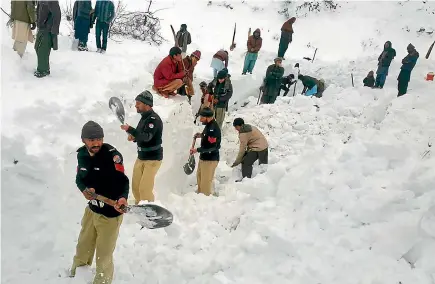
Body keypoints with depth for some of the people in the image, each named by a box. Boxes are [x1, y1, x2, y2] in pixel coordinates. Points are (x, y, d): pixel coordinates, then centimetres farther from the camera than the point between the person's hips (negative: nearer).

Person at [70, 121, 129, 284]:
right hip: (92, 209, 7)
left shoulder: (112, 154, -21)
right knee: (83, 246, 28)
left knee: (104, 255, 7)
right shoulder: (82, 154, 0)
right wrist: (84, 189, -14)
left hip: (110, 212, -7)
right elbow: (79, 178, 8)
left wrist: (123, 197, -45)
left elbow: (122, 180, -25)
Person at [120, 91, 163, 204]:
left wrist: (129, 129, -37)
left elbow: (147, 136, -30)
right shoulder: (144, 117, 11)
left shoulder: (154, 118, -18)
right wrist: (133, 138, 0)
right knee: (136, 186, 13)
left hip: (153, 159, -9)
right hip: (141, 157, 9)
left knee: (144, 189, -8)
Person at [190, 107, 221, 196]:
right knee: (199, 176, 26)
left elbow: (212, 147, -28)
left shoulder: (213, 128, -26)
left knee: (206, 181, 0)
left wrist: (197, 150, -25)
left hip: (210, 159, -11)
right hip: (204, 157, 11)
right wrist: (201, 135, 7)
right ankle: (200, 193, 45)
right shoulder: (209, 125, 5)